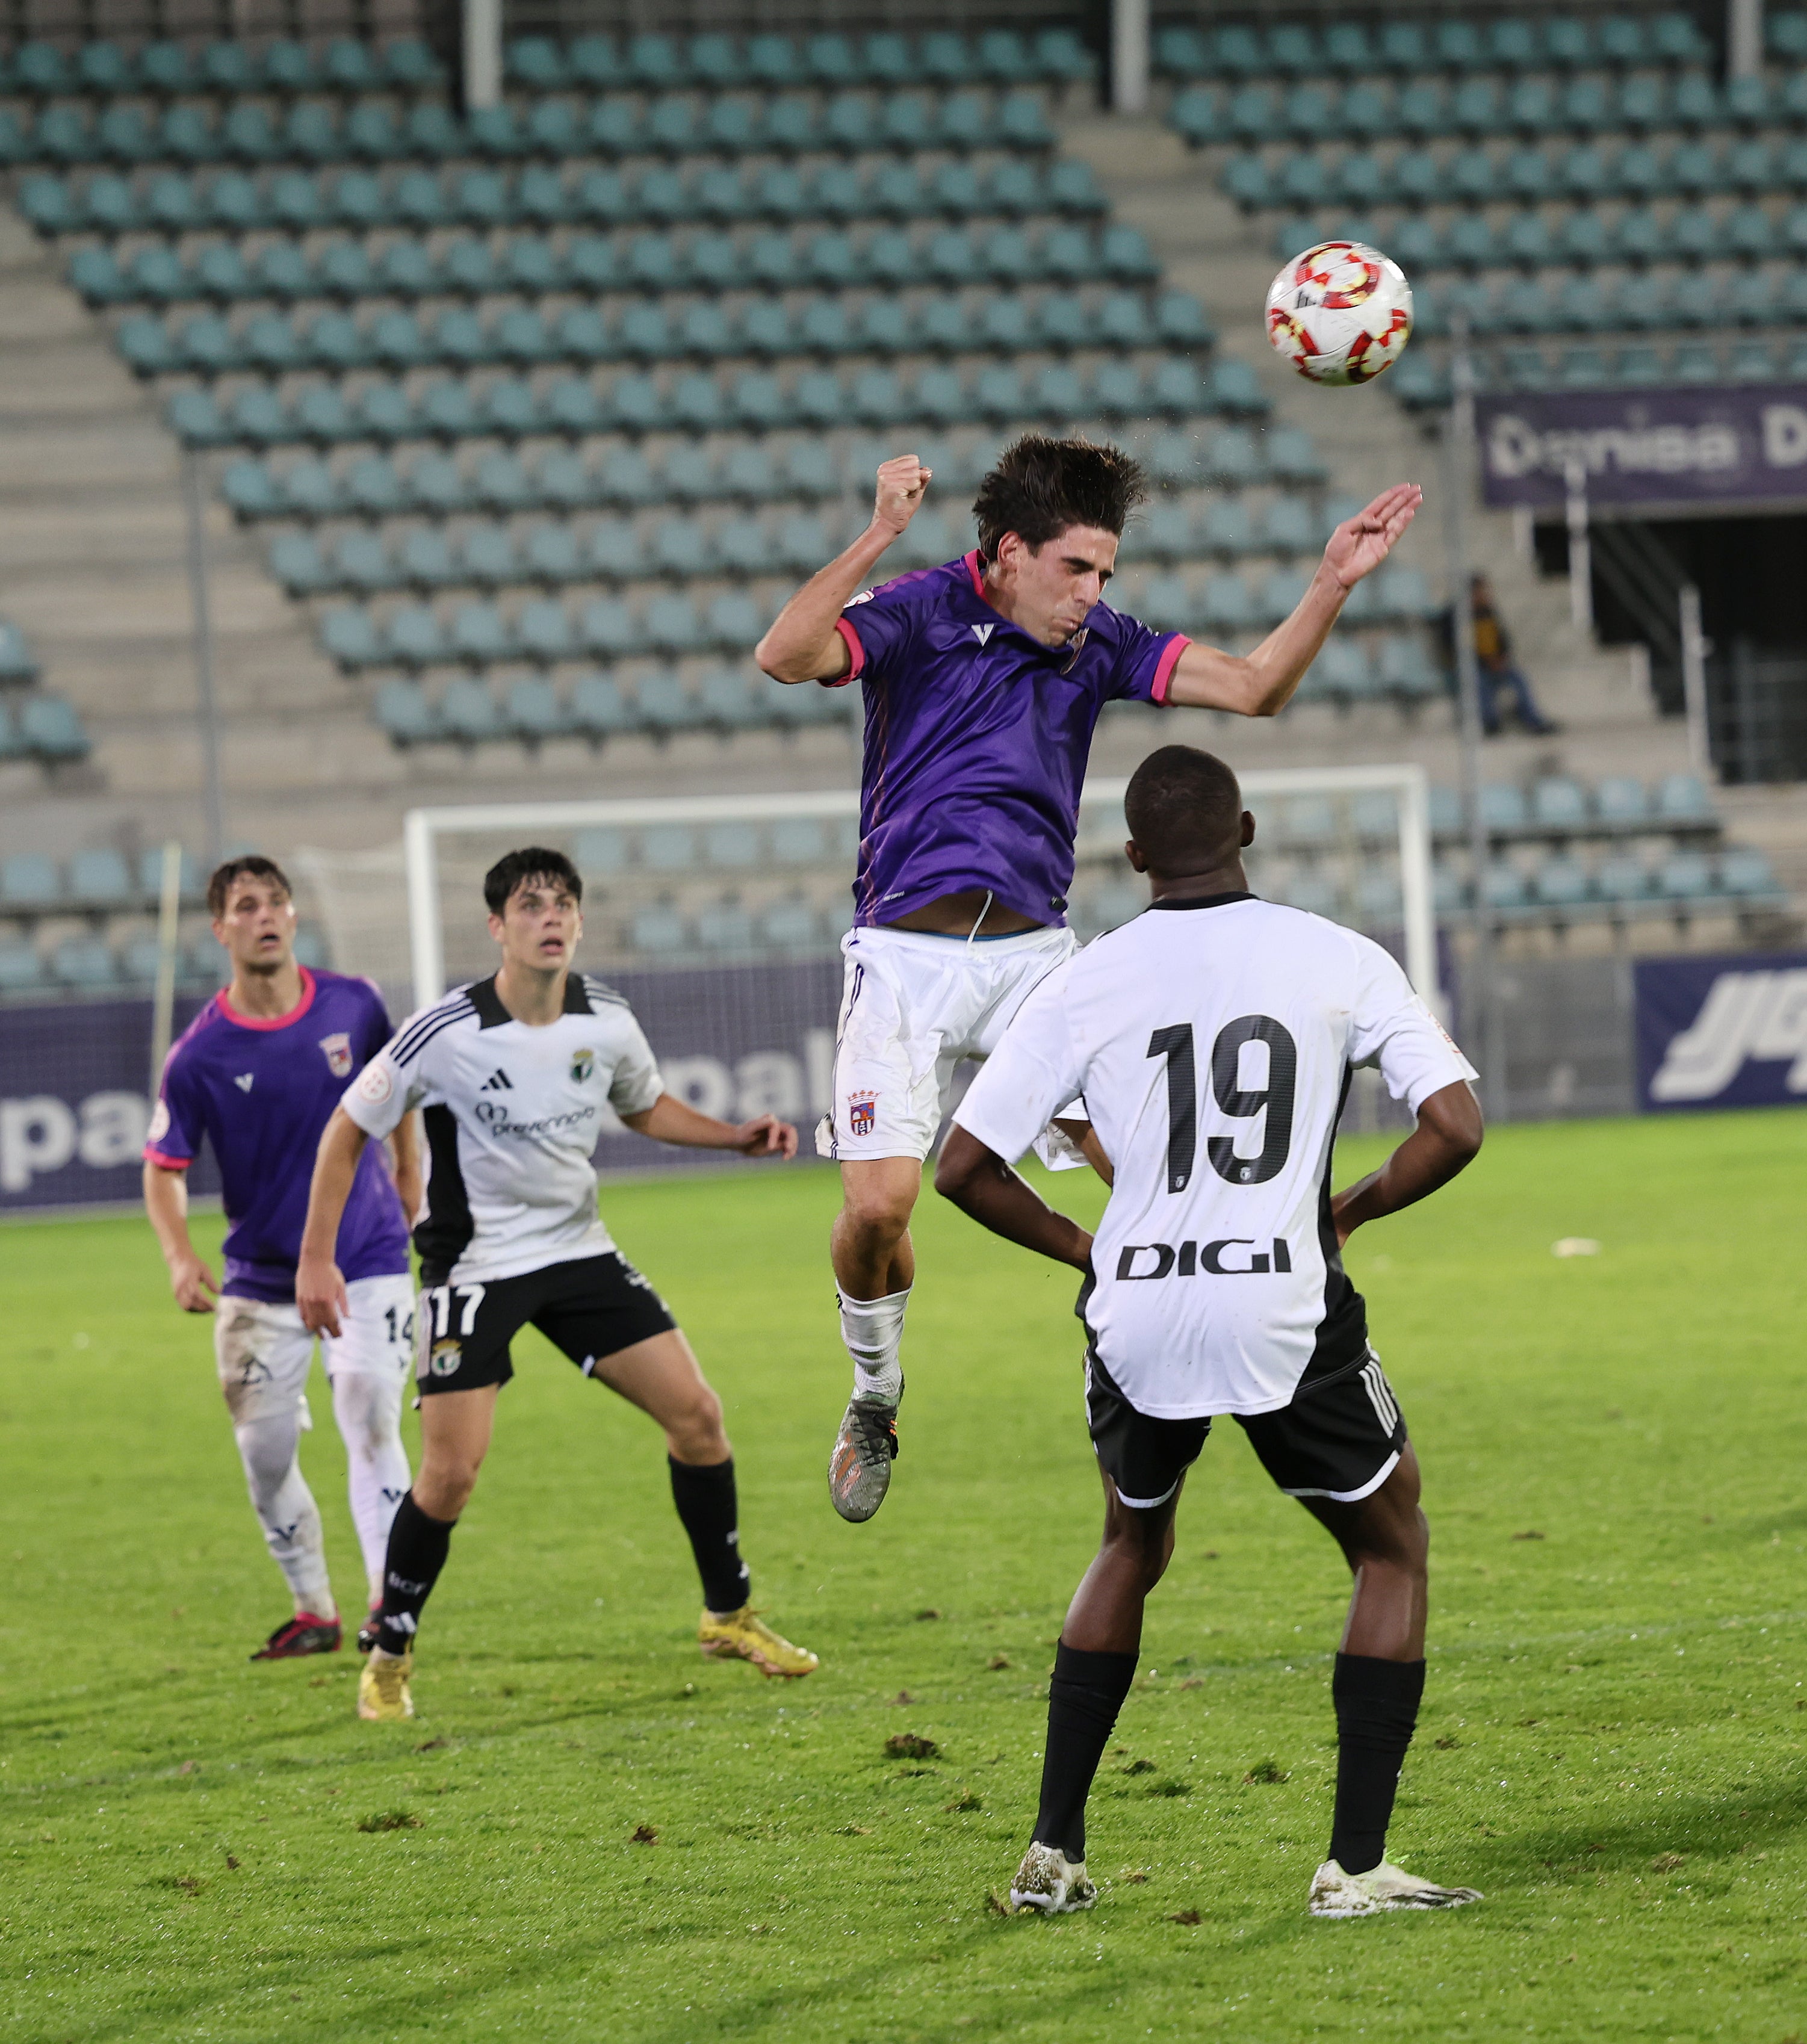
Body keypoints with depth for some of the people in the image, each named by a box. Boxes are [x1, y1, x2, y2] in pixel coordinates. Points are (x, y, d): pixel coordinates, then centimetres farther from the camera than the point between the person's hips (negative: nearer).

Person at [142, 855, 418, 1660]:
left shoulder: (354, 1007, -4)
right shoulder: (200, 1056, -11)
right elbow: (163, 1169, -5)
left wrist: (411, 1193, 14)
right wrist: (180, 1257, -21)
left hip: (368, 1265, 0)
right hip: (261, 1283, 0)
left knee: (370, 1426, -14)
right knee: (264, 1452, 3)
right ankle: (314, 1610, 19)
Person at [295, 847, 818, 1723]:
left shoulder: (607, 1024, -5)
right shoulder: (444, 1035, -19)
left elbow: (646, 1106, 17)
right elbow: (348, 1130, -8)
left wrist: (739, 1136, 1)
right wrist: (316, 1260, -11)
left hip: (578, 1252, 5)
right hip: (472, 1266, -5)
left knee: (696, 1413, -2)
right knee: (452, 1471, -13)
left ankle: (729, 1616, 16)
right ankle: (388, 1658, 6)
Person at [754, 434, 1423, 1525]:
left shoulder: (1098, 641, 8)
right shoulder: (921, 614, -6)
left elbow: (1253, 686, 8)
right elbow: (786, 656, -24)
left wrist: (1333, 586, -6)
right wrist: (877, 538, -31)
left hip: (1035, 951, 4)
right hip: (908, 953, -4)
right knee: (879, 1201, -14)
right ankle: (877, 1396, 14)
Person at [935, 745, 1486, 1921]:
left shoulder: (1083, 988, 2)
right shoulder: (1338, 962, 0)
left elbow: (965, 1168, 2)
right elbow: (1455, 1127, -6)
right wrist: (1349, 1212, 11)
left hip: (1137, 1323, 2)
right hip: (1286, 1308, -2)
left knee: (1133, 1550, 28)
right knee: (1392, 1551, 18)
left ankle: (1053, 1854, 24)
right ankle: (1356, 1866, 7)